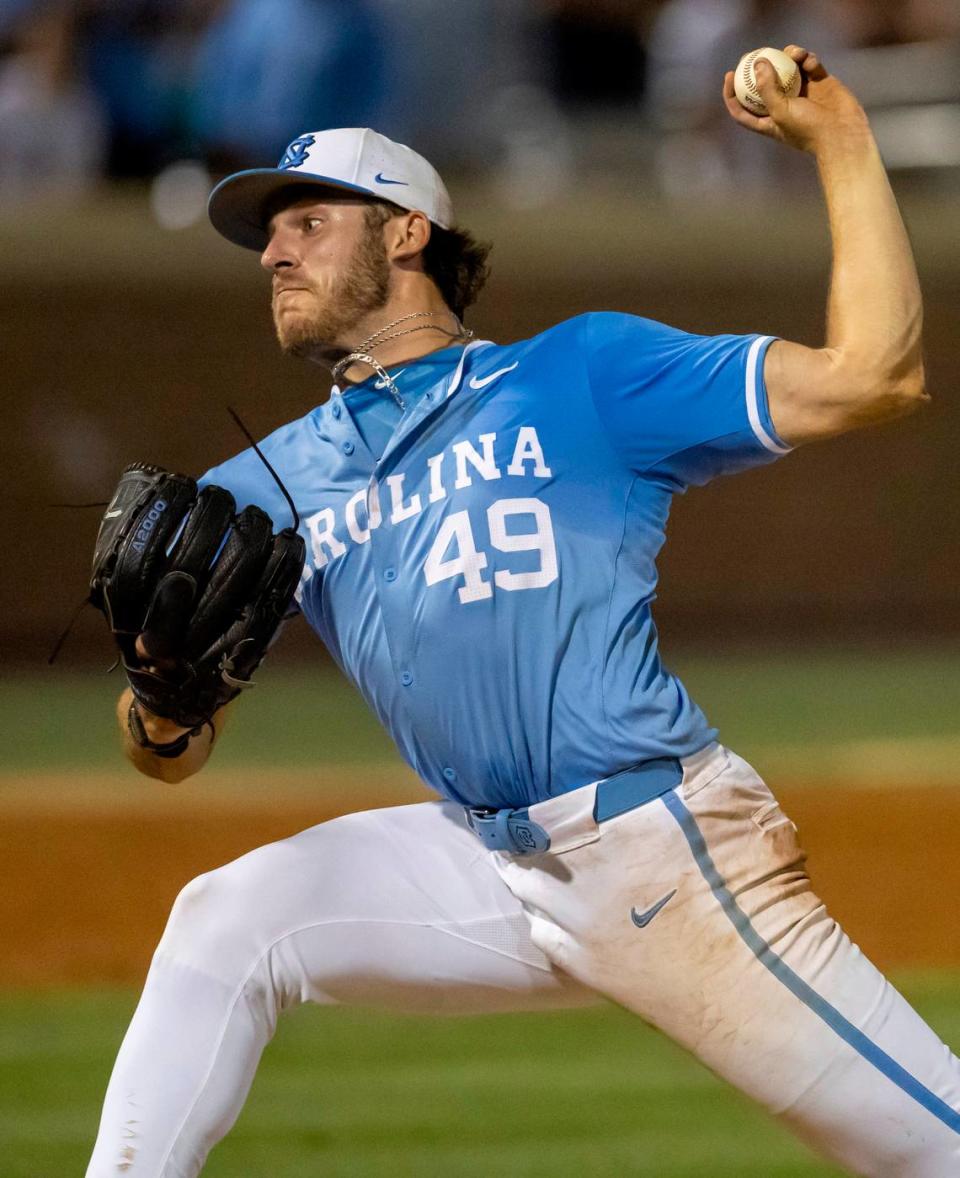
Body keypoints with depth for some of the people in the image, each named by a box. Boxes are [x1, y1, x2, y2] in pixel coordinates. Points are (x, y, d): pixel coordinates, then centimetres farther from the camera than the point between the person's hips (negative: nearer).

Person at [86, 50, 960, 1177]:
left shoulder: (586, 373, 2)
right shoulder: (264, 488, 14)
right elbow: (172, 754, 10)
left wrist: (840, 142, -6)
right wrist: (162, 708, -14)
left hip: (671, 858, -5)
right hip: (488, 869, 5)